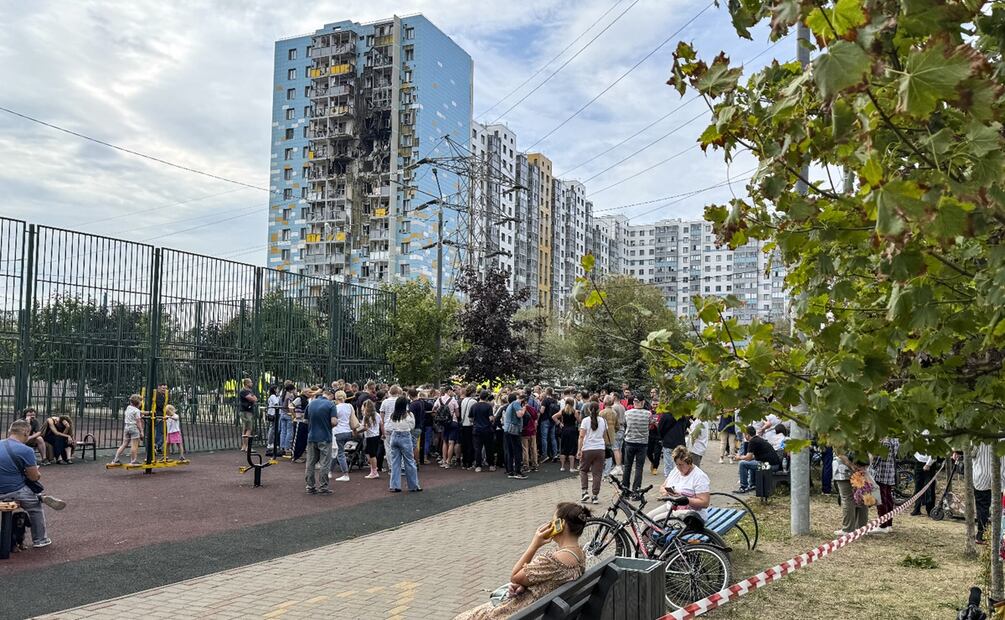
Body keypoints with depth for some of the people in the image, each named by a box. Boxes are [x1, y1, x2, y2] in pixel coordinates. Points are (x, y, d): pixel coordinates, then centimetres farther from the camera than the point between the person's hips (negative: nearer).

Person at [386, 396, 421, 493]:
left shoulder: (392, 415, -1)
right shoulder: (408, 415, -11)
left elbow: (386, 429, 0)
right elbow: (412, 426, 2)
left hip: (394, 437, 4)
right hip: (405, 437, -4)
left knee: (395, 462, 9)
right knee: (409, 462, 5)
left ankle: (395, 486, 8)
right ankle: (414, 485, 12)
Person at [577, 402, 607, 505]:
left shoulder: (586, 420, -5)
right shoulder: (603, 421, 5)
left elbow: (581, 436, -10)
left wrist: (579, 450, -8)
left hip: (587, 449, -2)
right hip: (600, 449, 2)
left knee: (583, 470, 15)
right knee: (597, 473, 7)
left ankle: (585, 492, 4)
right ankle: (595, 496, 7)